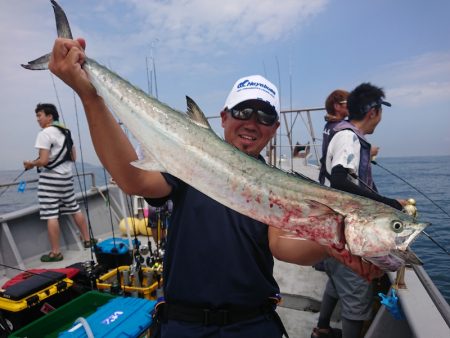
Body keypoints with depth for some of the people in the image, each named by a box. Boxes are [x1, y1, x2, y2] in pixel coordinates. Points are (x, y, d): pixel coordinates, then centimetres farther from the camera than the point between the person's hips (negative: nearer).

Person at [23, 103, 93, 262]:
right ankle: (87, 240, 25)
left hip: (50, 178, -8)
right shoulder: (65, 132, 12)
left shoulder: (44, 134, -12)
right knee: (75, 209, 16)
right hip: (66, 176, 8)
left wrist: (31, 164, 0)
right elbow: (73, 157, 15)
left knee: (51, 215, -3)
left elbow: (43, 161, -17)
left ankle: (55, 252, 3)